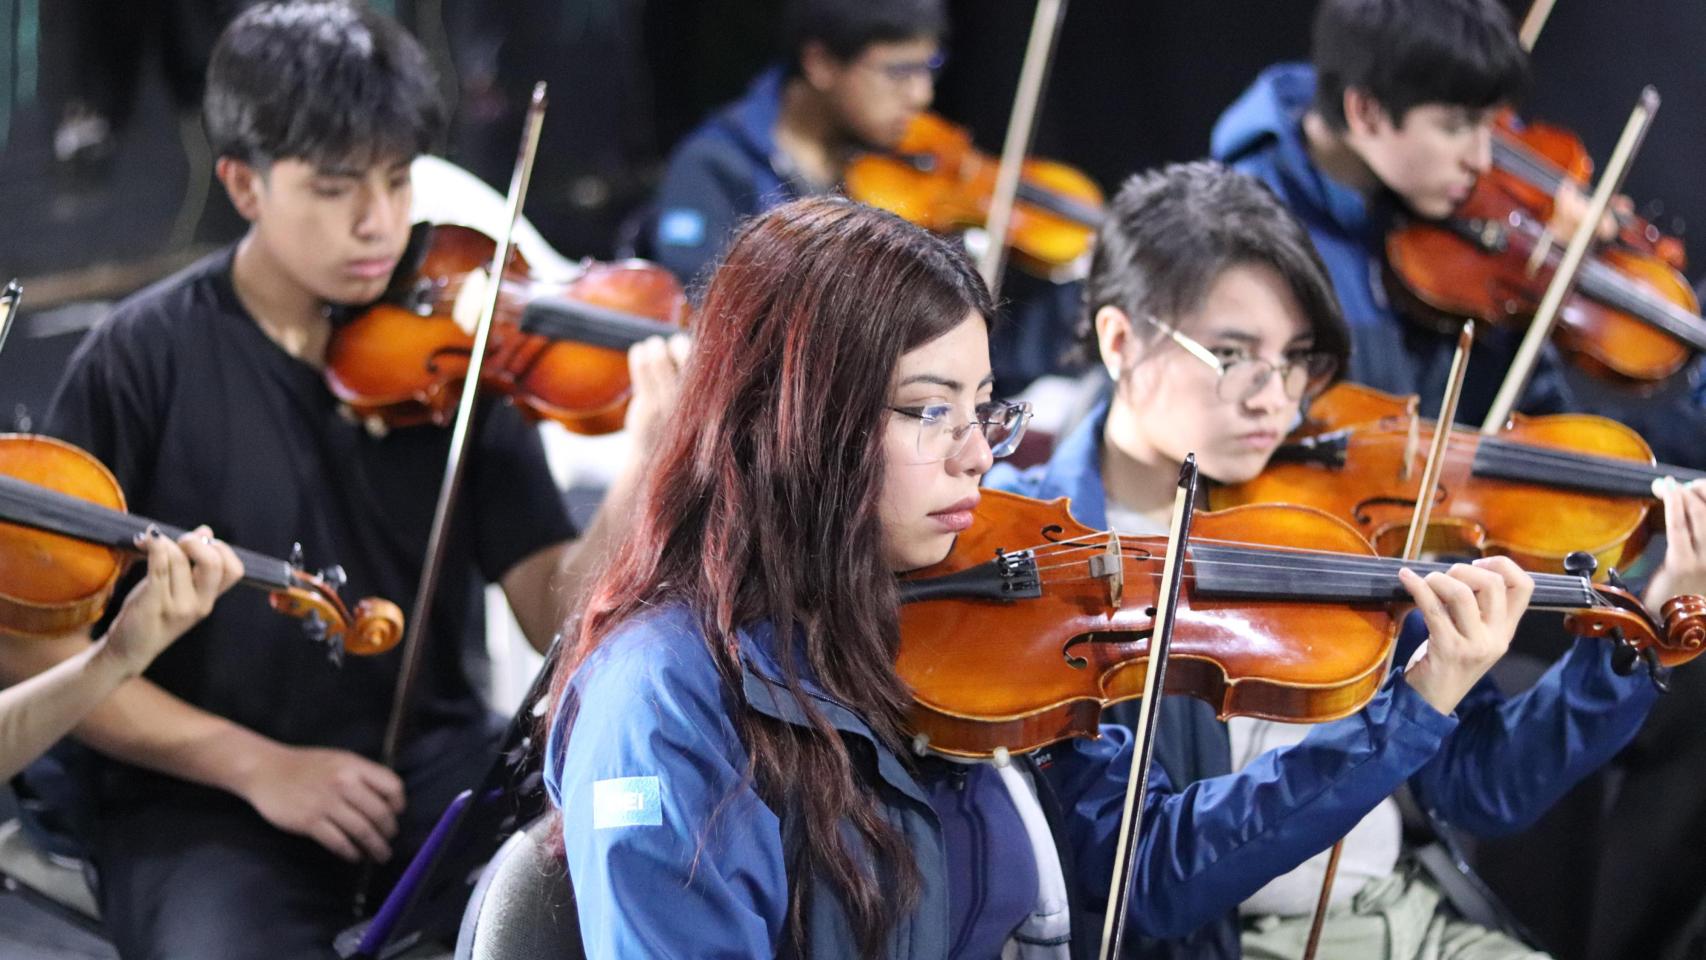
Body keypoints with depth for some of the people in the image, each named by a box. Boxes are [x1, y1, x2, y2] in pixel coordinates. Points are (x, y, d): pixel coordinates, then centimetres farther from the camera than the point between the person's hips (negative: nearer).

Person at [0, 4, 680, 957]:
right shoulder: (145, 361, -6)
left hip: (438, 758, 3)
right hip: (204, 797, -3)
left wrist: (647, 469, -25)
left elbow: (556, 615, -6)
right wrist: (254, 765, -13)